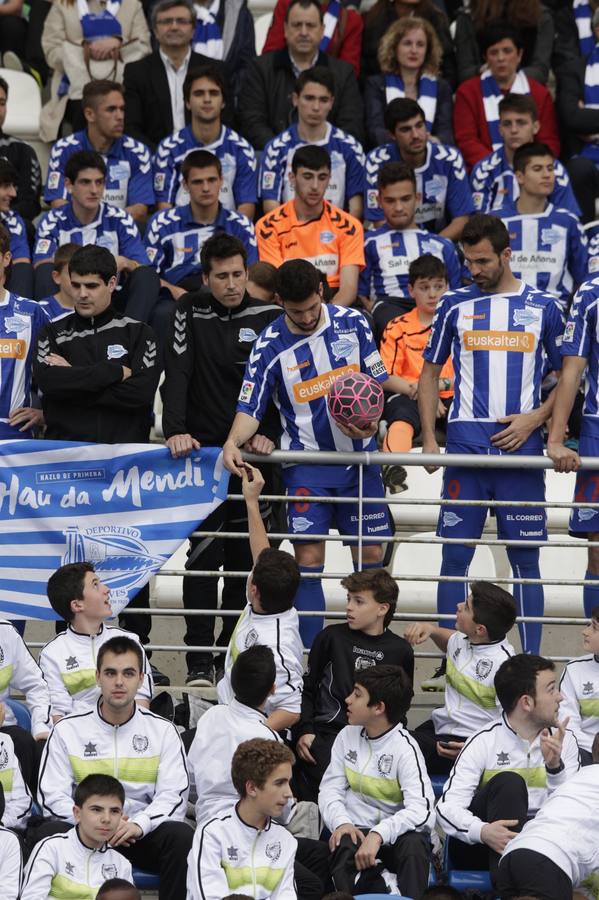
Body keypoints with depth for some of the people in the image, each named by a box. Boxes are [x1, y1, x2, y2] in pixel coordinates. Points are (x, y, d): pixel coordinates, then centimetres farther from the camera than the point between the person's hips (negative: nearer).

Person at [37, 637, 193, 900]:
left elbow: (173, 796, -2)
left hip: (142, 834, 0)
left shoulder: (162, 731, 6)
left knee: (181, 836, -30)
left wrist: (139, 824, -22)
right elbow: (52, 797, -1)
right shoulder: (67, 730, 4)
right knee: (50, 832, -32)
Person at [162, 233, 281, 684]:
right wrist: (175, 430, -20)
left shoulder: (270, 317, 2)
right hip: (202, 449, -1)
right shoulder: (190, 313, 2)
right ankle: (199, 659, -2)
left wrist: (269, 434, -13)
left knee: (244, 558, 3)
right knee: (202, 557, -5)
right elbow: (177, 374, -6)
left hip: (251, 454, 1)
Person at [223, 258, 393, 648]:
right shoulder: (271, 345, -9)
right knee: (308, 560, -7)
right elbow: (250, 408, -9)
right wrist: (233, 442, -30)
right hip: (307, 464, -2)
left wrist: (371, 423, -13)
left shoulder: (353, 323, -2)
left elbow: (377, 381, 6)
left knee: (370, 555, 4)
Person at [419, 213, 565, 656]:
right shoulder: (455, 305, 8)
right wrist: (429, 440, 4)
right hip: (465, 448, 1)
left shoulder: (543, 307, 6)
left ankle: (531, 662, 6)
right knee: (455, 555, 0)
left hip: (522, 449, -1)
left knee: (525, 558, 2)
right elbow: (430, 374, 14)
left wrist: (535, 419, -6)